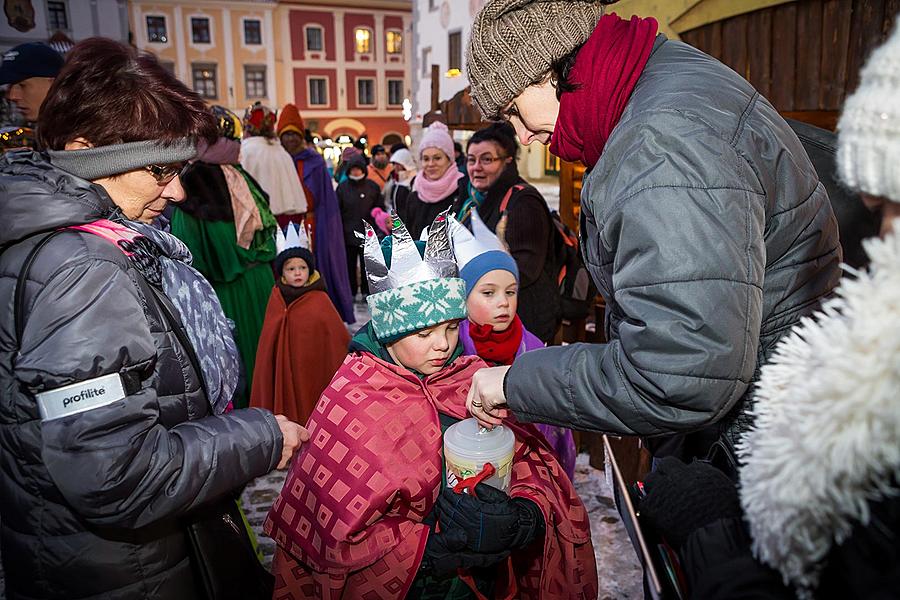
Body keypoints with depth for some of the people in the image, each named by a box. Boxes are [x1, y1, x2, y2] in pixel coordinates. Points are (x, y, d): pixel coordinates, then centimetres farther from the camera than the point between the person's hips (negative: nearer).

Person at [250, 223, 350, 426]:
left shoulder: (319, 300, -8)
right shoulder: (276, 297, 3)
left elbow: (338, 336, -7)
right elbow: (269, 341, 9)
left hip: (313, 366, -3)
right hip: (283, 369, 3)